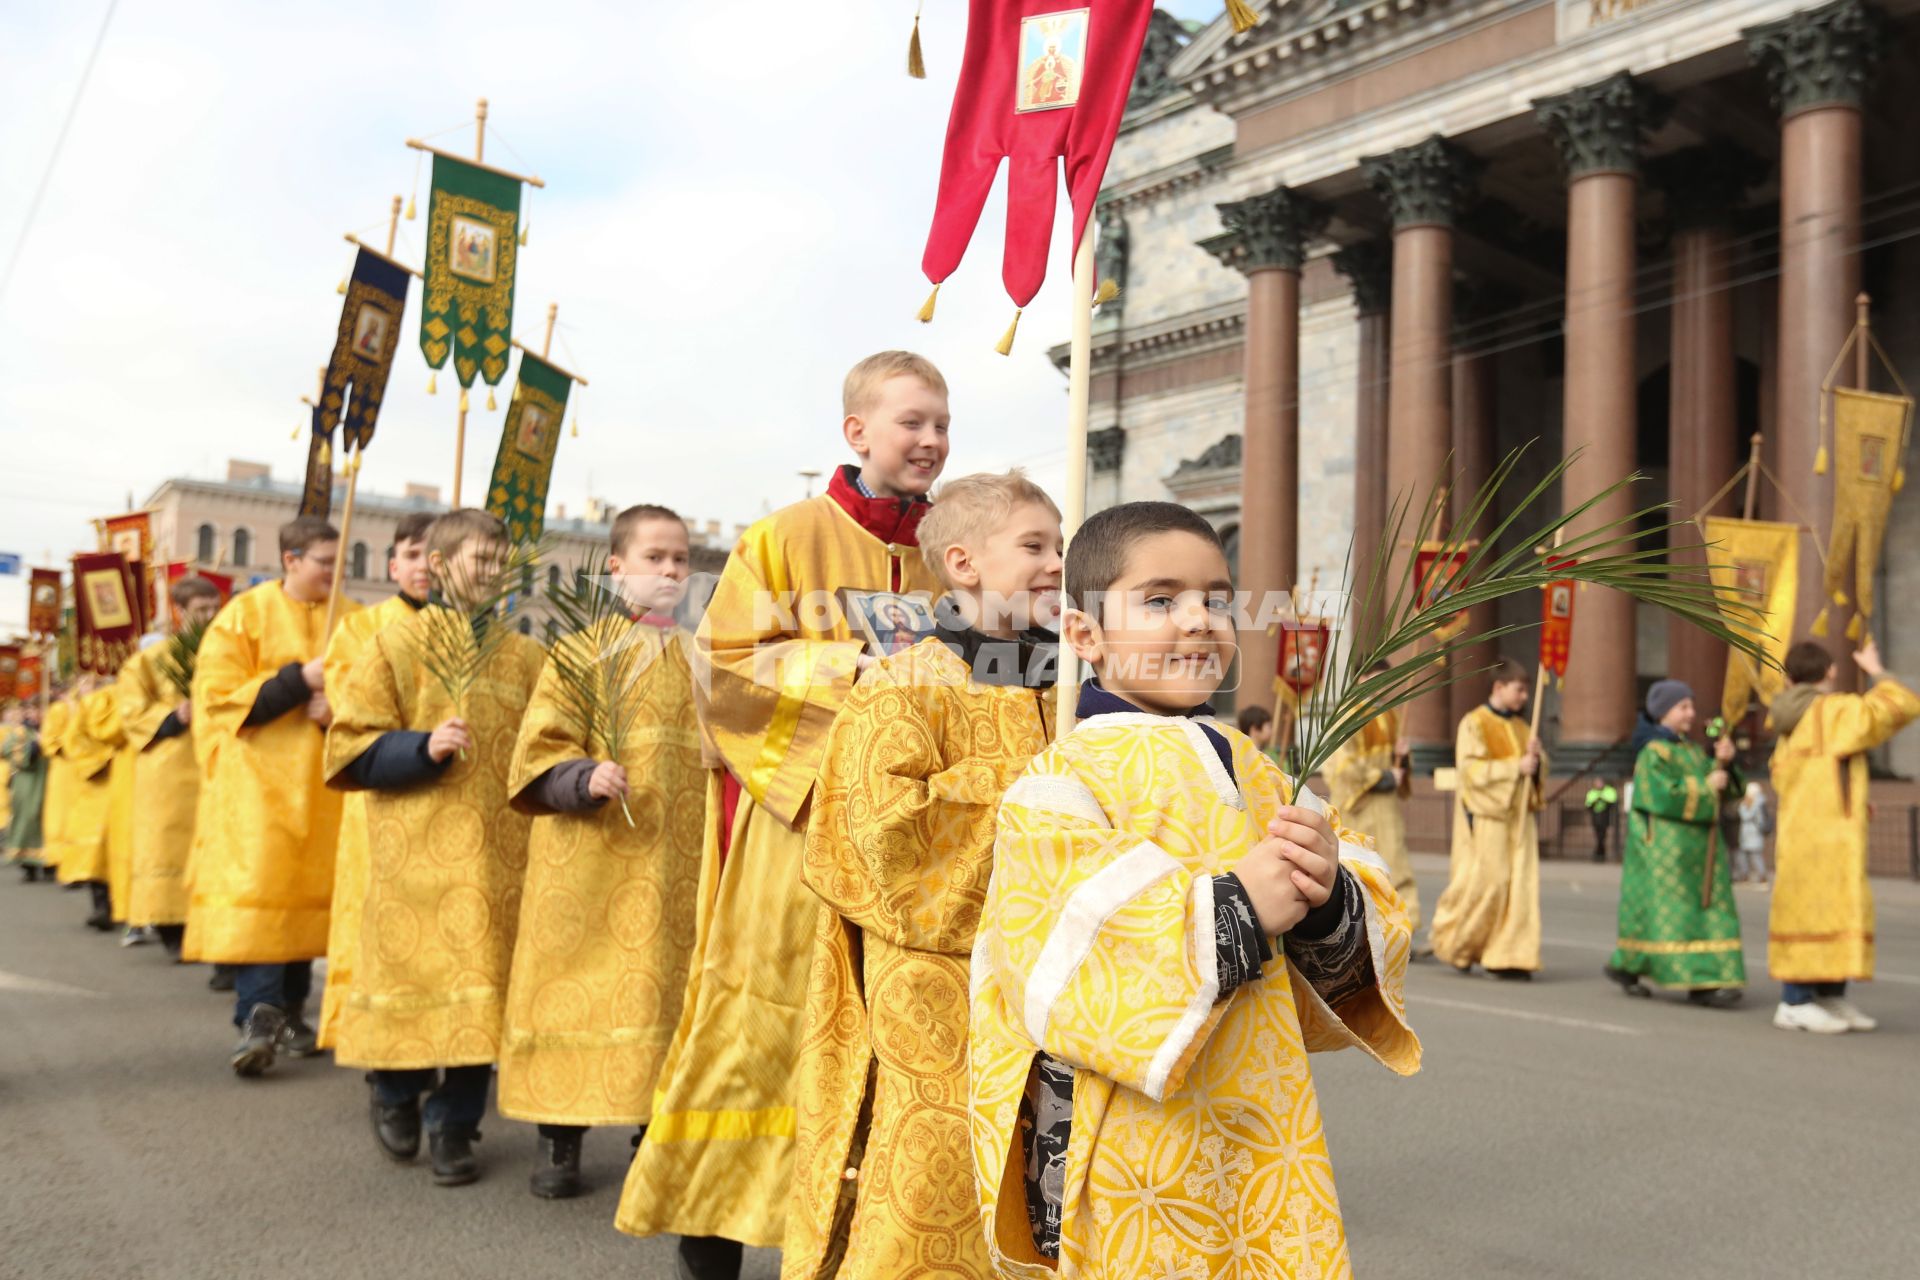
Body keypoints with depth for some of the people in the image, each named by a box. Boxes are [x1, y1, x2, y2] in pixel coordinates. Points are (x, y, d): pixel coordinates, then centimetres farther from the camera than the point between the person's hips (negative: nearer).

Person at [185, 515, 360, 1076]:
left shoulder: (352, 619, 8)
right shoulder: (245, 613, -1)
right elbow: (218, 694, -7)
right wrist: (301, 679, -16)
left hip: (325, 782, 4)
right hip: (259, 777, -3)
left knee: (310, 889, 6)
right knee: (256, 887, -12)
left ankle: (290, 1012, 16)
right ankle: (257, 1018, -12)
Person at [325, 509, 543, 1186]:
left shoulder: (526, 658, 10)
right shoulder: (397, 645, 3)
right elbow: (353, 748, -1)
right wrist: (423, 747, -15)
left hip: (500, 854, 2)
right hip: (416, 851, -2)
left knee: (481, 979, 2)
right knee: (414, 969, 2)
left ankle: (455, 1125, 17)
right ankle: (395, 1093, 31)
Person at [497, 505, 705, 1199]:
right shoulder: (582, 654, 0)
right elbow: (538, 759, -5)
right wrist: (585, 778, -22)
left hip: (678, 868, 3)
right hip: (590, 867, -3)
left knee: (667, 985, 6)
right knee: (578, 984, 1)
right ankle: (559, 1142, 16)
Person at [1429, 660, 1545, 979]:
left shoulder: (1519, 726, 15)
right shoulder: (1474, 723, -5)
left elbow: (1540, 767, 17)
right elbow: (1471, 769, -15)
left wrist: (1536, 757, -5)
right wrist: (1515, 766, -21)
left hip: (1517, 815, 7)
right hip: (1486, 816, -6)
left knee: (1520, 884, -1)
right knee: (1485, 882, -7)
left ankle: (1507, 956, 4)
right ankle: (1456, 944, 14)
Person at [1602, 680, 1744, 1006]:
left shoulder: (1690, 750, 17)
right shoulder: (1654, 753, -8)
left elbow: (1720, 787, 12)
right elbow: (1666, 796, -20)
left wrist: (1723, 762, -5)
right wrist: (1705, 786, -13)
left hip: (1697, 843, 8)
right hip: (1665, 843, -8)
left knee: (1709, 910, 1)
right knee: (1664, 909, -7)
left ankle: (1703, 982, 1)